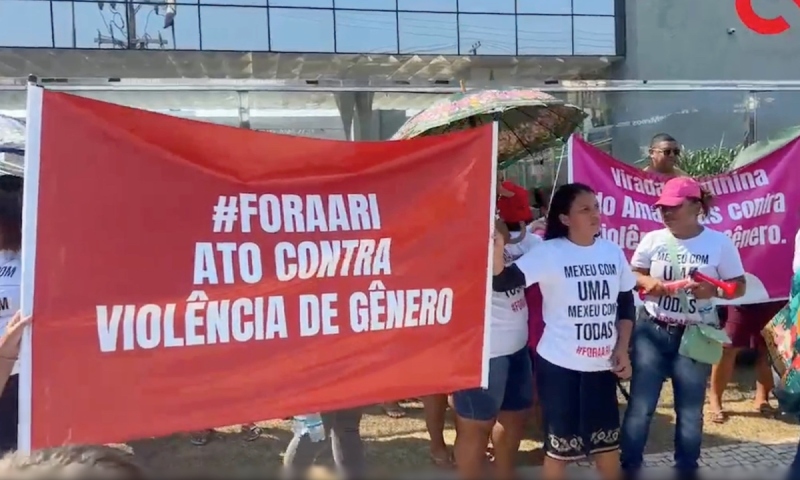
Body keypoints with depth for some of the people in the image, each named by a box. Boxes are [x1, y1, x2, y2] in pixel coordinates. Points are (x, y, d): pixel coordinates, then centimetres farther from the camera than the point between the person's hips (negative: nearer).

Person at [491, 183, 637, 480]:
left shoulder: (613, 251, 3)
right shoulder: (549, 253, -12)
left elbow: (626, 303, 12)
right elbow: (501, 281, -23)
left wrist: (622, 349, 5)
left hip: (602, 364, 4)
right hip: (560, 364, -4)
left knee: (607, 440, 18)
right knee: (560, 445, 7)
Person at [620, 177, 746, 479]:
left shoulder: (719, 243, -6)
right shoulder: (653, 240, -1)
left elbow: (739, 286, -1)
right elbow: (631, 275, 8)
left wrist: (714, 290, -22)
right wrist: (647, 282, -14)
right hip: (651, 331, 1)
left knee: (690, 410, 12)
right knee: (640, 406, 3)